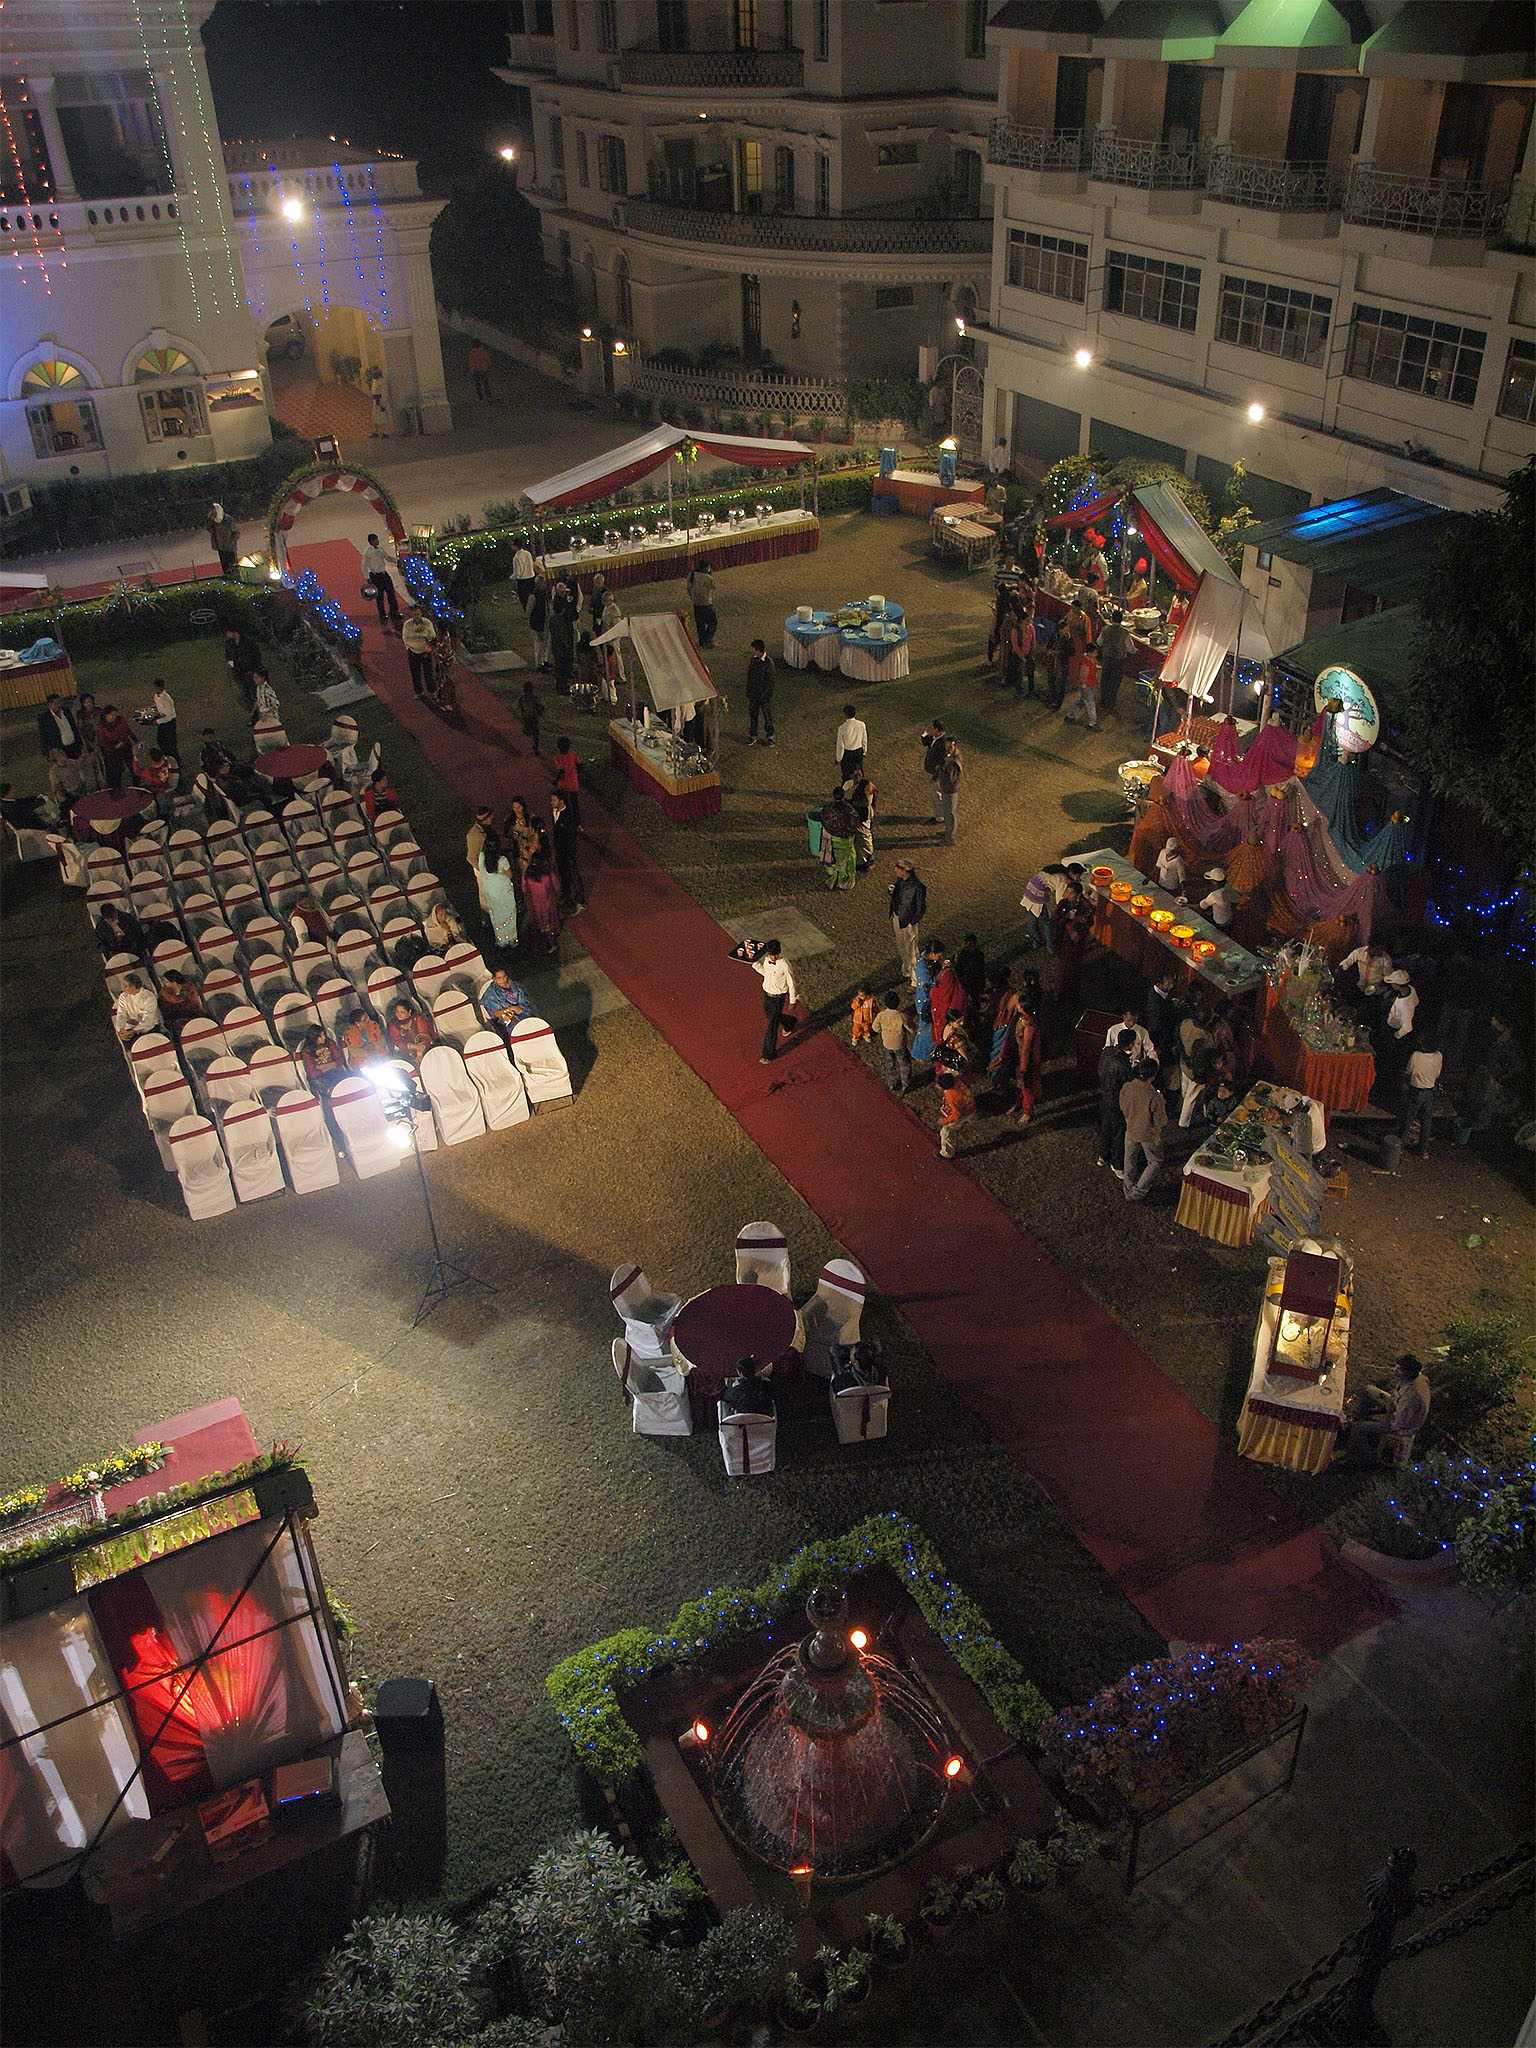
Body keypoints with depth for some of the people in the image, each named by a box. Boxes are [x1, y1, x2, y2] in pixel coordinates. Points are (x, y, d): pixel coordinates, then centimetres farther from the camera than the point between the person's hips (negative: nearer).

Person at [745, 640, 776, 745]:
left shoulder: (768, 663, -17)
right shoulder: (752, 659, 1)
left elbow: (770, 681, -13)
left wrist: (768, 695, -13)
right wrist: (748, 691, 11)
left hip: (764, 694, -5)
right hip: (753, 693, 5)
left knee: (767, 716, 6)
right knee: (752, 715, 12)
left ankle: (769, 737, 19)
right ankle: (752, 736, 23)